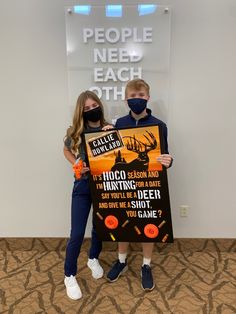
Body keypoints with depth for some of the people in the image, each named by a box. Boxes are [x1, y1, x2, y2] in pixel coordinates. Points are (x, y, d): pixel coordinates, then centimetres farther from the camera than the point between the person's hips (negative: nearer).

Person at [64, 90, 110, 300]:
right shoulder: (76, 133, -7)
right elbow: (67, 150, 12)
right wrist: (76, 165, -6)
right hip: (83, 185, -1)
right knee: (77, 234, 1)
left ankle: (93, 259, 46)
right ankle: (69, 276, 24)